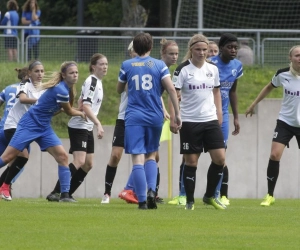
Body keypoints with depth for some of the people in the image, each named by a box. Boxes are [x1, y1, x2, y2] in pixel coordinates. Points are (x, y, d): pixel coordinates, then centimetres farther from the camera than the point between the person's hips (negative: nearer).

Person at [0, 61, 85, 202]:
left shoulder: (66, 88, 5)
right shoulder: (61, 90, -22)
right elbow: (69, 112, -5)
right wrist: (81, 114, 12)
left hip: (44, 127, 9)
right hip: (30, 125, -9)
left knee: (62, 156, -5)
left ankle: (65, 195, -5)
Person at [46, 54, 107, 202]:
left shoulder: (97, 82, 15)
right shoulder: (92, 81, -14)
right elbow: (86, 106, -23)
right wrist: (98, 124, -30)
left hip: (87, 128, 10)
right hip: (79, 127, -10)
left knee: (88, 164, 8)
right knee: (80, 161, -21)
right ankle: (55, 193, -24)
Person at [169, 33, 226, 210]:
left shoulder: (213, 69, 8)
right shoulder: (183, 70, -7)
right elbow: (174, 95, -9)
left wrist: (219, 113, 11)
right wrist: (173, 118, -16)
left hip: (210, 120, 4)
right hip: (189, 121, -4)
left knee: (220, 158, -4)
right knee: (191, 162, 0)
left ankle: (210, 196, 13)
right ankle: (190, 201, 9)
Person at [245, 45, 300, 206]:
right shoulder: (282, 74, -6)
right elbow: (269, 87, 15)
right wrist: (254, 104, 18)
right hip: (285, 122, 1)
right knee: (274, 155, -12)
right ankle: (270, 195, -2)